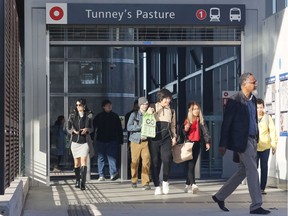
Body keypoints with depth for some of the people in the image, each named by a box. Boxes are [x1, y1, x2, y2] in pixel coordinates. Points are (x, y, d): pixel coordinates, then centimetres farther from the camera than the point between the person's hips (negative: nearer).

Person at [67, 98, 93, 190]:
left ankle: (83, 183, -19)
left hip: (84, 141, -2)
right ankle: (77, 181, 26)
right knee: (77, 162, 9)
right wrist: (73, 131, -18)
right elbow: (68, 127, 2)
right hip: (75, 141, 2)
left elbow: (91, 128, 8)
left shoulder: (89, 115, 1)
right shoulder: (73, 115, 2)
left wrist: (87, 129, -14)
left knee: (84, 161, -14)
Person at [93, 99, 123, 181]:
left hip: (112, 140, -1)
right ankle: (101, 175, 10)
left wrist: (120, 140, 3)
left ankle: (113, 173, -20)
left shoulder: (115, 116, 6)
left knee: (112, 157, -11)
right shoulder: (99, 116, 3)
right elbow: (93, 126, 5)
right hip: (101, 140, 1)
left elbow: (119, 129, 8)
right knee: (101, 158, 5)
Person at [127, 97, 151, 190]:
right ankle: (134, 180, 24)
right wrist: (140, 127, -16)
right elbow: (129, 127, -8)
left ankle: (145, 182, -5)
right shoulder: (134, 115, 2)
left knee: (146, 161, -10)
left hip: (145, 141, 1)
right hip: (135, 140, -1)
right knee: (135, 162, 5)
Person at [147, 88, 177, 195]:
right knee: (155, 162, 0)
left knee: (167, 159, -17)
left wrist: (174, 137, 12)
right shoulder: (152, 108, 7)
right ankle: (157, 186, 9)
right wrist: (149, 113, -10)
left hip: (166, 139, 1)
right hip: (154, 138, -1)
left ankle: (165, 181, 4)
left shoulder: (171, 111, 17)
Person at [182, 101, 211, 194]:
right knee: (190, 165, -10)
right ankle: (193, 184, -19)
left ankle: (188, 185, 14)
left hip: (196, 144, 2)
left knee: (191, 165, 4)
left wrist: (207, 142, -9)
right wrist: (185, 129, -14)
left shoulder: (201, 121, 8)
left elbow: (205, 131, 1)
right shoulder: (186, 121, 5)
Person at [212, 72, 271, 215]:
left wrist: (256, 139, 15)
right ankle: (256, 206, -2)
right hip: (241, 141, -8)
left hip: (251, 140, 8)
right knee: (252, 171, -8)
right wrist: (223, 144, -11)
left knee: (242, 171, 13)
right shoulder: (234, 101, -12)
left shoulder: (253, 100, 12)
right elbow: (226, 123, -11)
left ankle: (220, 196, 25)